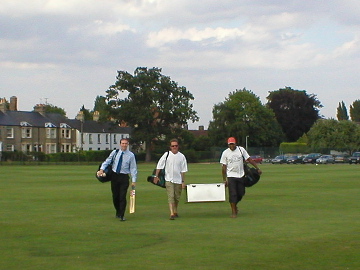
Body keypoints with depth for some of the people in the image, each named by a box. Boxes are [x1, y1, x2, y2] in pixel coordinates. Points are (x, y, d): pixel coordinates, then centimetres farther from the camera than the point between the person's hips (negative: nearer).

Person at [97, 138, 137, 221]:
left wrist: (134, 181, -7)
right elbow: (107, 161, 5)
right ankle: (118, 212, 30)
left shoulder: (131, 155, -1)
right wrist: (102, 169, -13)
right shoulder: (114, 153, 5)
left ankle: (122, 215, 1)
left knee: (122, 196, -8)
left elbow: (133, 168, -1)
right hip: (114, 176, 3)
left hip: (124, 177, -3)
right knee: (115, 196, 10)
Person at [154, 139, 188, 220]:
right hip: (169, 180, -2)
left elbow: (183, 170, 3)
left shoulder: (181, 156, 1)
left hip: (178, 180, 2)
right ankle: (171, 214, -17)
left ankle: (175, 212, 31)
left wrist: (183, 181, 1)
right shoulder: (166, 155, -2)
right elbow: (159, 165, 2)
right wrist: (156, 176, 0)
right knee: (170, 196, -12)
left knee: (177, 197, 10)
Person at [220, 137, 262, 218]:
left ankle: (234, 204, 31)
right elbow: (224, 167, 1)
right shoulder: (225, 153, -2)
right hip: (231, 176, -2)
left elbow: (249, 159, 5)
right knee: (233, 194, -8)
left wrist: (257, 168, 0)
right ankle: (233, 211, -2)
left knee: (241, 193, 5)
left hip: (241, 175, 3)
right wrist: (224, 180, -1)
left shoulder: (241, 149, 2)